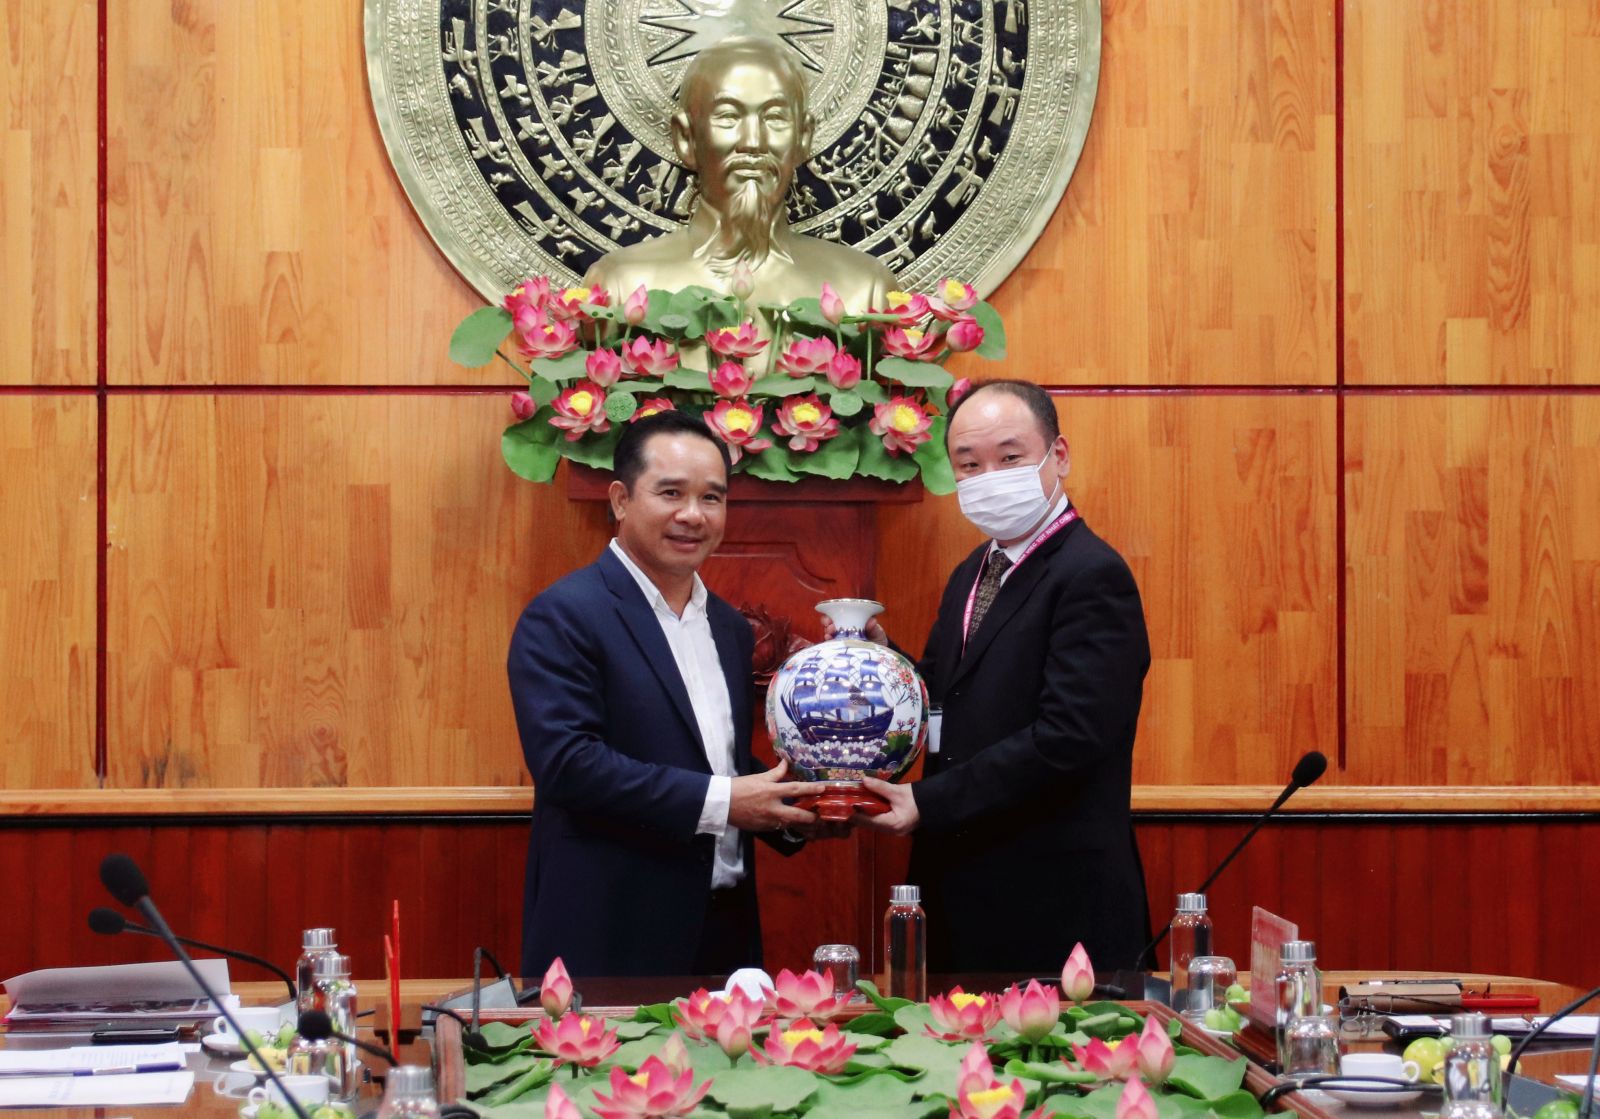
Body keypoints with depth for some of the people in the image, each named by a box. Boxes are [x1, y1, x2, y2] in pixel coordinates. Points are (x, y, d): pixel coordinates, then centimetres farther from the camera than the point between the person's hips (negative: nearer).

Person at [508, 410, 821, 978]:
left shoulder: (730, 628, 15)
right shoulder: (563, 616, -9)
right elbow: (566, 762, -19)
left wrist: (791, 811, 2)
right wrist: (719, 802, -19)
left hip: (726, 931, 7)